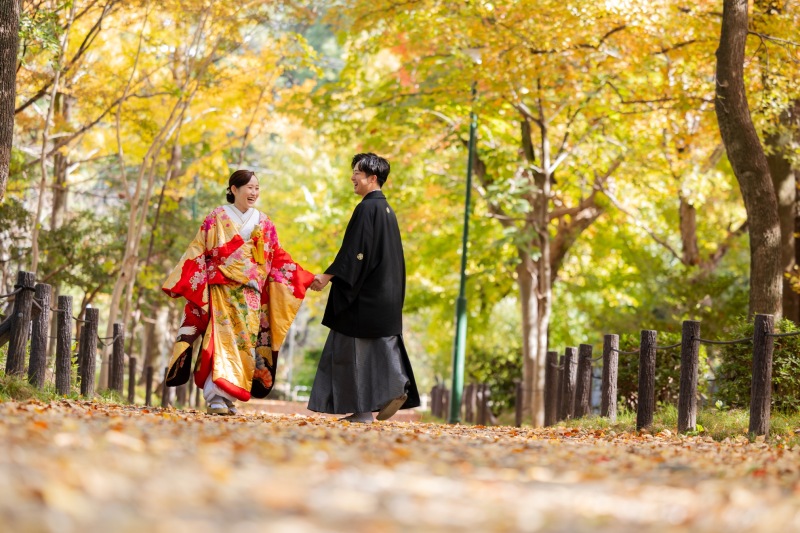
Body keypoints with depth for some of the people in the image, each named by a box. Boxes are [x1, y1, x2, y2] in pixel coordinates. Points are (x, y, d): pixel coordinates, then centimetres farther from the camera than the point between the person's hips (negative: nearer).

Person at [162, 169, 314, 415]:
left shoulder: (264, 224, 13)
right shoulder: (217, 219, 3)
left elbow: (278, 258, 15)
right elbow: (197, 254, 1)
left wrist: (305, 278, 8)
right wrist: (178, 283, -7)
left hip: (251, 295, 4)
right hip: (222, 291, -4)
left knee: (246, 342, -2)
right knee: (223, 339, -15)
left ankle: (229, 398, 4)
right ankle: (216, 398, -19)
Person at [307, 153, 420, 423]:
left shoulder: (367, 208, -13)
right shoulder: (387, 209, 16)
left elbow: (355, 250, -19)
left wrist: (328, 276, -18)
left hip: (365, 294, -9)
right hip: (387, 292, 9)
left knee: (356, 347, -4)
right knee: (383, 345, 10)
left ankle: (362, 409, -4)